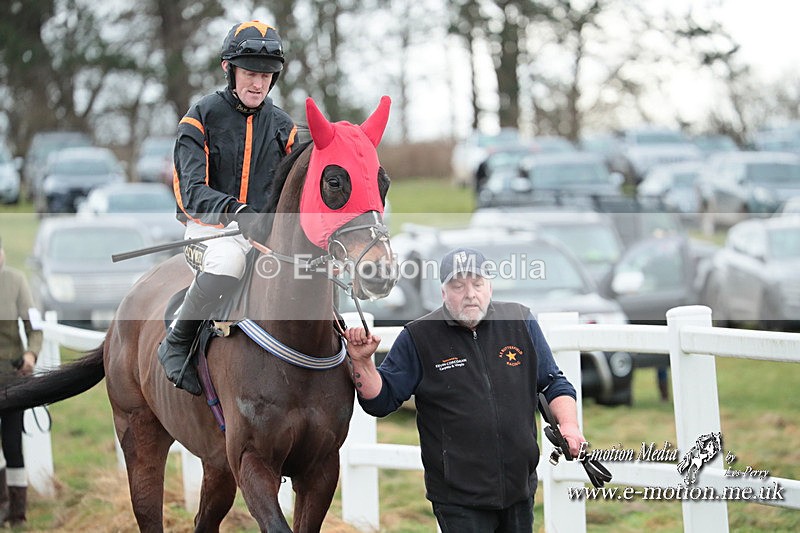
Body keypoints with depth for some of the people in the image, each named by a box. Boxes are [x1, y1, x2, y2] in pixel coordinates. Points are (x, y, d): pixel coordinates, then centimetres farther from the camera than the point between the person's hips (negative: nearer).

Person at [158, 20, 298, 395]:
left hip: (267, 231, 4)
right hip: (210, 228, -4)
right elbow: (193, 191, -16)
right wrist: (235, 212, -36)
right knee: (227, 263, -39)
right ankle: (175, 345, -19)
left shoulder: (282, 126, 13)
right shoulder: (202, 118, -2)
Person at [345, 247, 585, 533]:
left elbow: (553, 382, 11)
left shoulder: (521, 321, 3)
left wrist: (568, 424, -5)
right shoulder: (418, 338, -4)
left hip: (520, 488, 4)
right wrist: (361, 362, -18)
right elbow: (381, 400, -2)